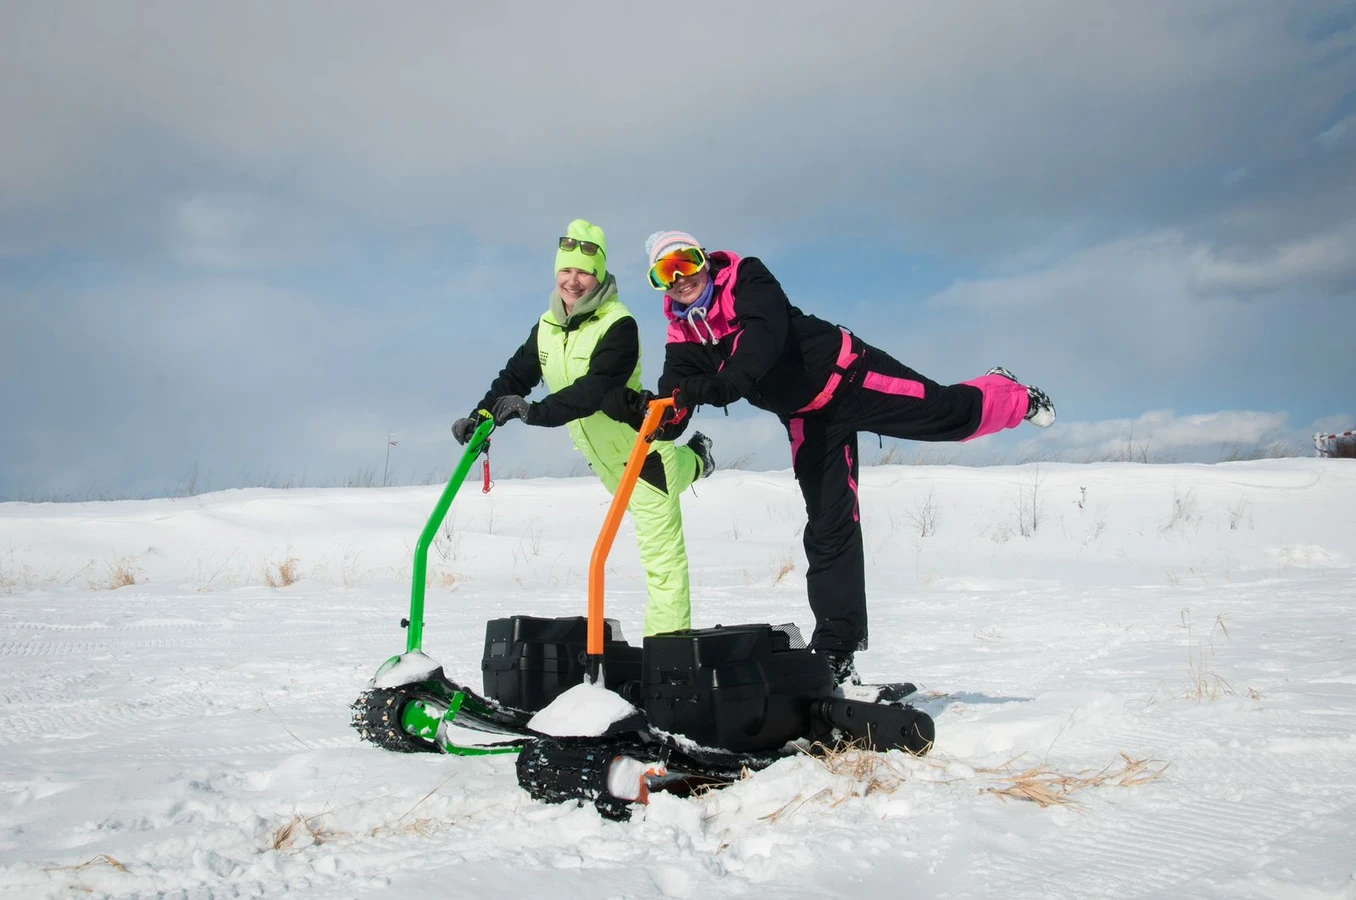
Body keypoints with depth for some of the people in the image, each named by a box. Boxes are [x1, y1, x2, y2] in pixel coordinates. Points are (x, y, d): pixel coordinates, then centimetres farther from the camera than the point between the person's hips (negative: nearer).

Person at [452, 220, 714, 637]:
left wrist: (536, 412, -45)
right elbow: (515, 376, -3)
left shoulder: (619, 325, -23)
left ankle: (670, 638, -4)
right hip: (601, 454, 8)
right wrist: (482, 414, -20)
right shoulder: (546, 327, 0)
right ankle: (692, 461, 56)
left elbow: (594, 389, -35)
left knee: (661, 549, -9)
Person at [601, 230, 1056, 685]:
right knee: (829, 527, 2)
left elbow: (765, 334, -36)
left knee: (951, 413, 0)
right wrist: (638, 407, -36)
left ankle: (1011, 396, 36)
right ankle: (837, 647, 8)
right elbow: (672, 415, -12)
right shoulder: (684, 336, -4)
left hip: (849, 377, -4)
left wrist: (725, 382, -53)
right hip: (809, 421, 4)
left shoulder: (745, 278, -16)